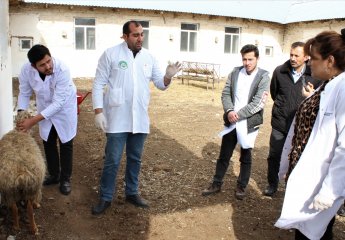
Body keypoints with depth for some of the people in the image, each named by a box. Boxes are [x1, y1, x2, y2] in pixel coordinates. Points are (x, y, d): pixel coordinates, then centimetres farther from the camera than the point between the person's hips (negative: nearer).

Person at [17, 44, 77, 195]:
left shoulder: (62, 70, -37)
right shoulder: (26, 70, -26)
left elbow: (58, 103, -36)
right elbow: (24, 93, -8)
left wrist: (33, 120, -38)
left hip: (64, 107, -4)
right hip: (45, 109, 4)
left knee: (65, 144, 5)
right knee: (48, 142, 15)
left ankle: (65, 179, 21)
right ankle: (54, 175, 34)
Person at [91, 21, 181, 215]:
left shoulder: (149, 57, 6)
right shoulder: (111, 54, -6)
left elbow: (160, 84, 8)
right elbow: (98, 84, -5)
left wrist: (168, 76, -14)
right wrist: (98, 111, -13)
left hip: (140, 119, 4)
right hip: (117, 119, -4)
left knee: (135, 159, 15)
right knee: (113, 160, 3)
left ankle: (132, 193, 32)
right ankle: (106, 198, 19)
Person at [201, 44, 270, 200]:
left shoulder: (263, 76, -8)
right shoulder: (235, 72, 4)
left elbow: (258, 103, -16)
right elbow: (226, 93, 2)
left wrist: (238, 114, -18)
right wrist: (229, 111, -16)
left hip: (249, 123, -3)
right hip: (231, 121, 3)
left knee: (246, 157, 13)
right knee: (224, 155, 12)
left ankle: (241, 186, 29)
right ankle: (216, 184, 26)